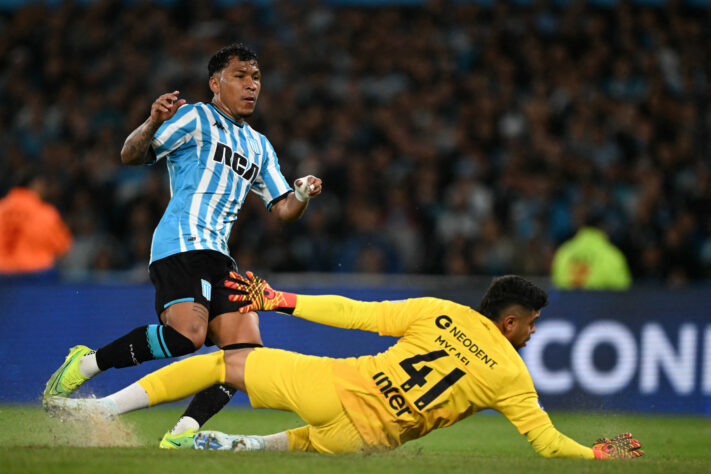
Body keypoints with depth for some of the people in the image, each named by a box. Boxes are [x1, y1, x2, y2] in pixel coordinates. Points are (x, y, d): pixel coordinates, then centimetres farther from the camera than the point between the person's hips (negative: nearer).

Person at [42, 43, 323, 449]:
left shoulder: (260, 147, 27)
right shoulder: (196, 118, 5)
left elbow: (284, 210, 25)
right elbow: (131, 156, -4)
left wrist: (303, 195, 2)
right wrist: (153, 123, -24)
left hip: (218, 255, 8)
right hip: (182, 243, -8)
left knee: (246, 347, -10)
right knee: (187, 333, -28)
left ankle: (183, 433, -13)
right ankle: (85, 365, -11)